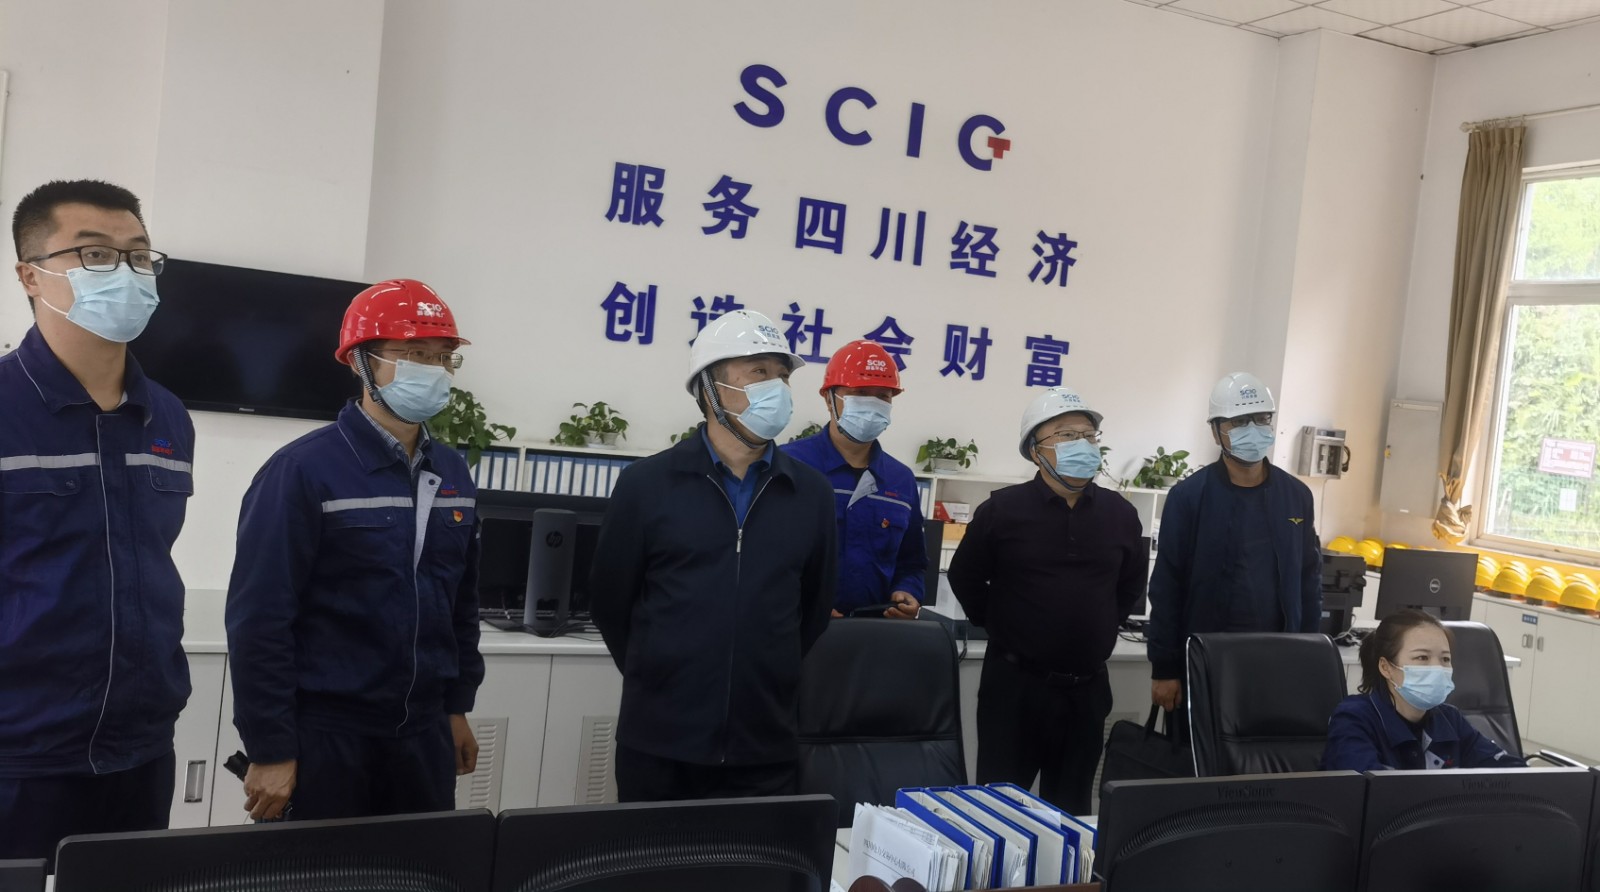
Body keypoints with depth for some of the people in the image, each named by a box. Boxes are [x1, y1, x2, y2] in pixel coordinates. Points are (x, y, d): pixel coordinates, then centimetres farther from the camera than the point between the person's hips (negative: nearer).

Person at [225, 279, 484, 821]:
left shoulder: (452, 474, 7)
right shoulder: (304, 470, -13)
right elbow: (259, 618, -14)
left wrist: (457, 706, 15)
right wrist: (270, 748, -13)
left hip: (422, 730, 6)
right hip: (323, 731, -6)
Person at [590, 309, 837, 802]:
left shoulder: (812, 494, 5)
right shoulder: (647, 483, -3)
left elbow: (815, 610, 13)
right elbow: (610, 603, 4)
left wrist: (768, 685, 11)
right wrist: (662, 682, 9)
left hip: (766, 749, 2)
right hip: (658, 745, -2)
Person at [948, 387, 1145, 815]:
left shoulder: (1119, 513, 4)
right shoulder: (1003, 509, -7)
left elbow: (1132, 582, 20)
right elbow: (965, 577, 5)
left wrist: (1101, 628, 14)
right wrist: (1000, 626, 4)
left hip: (1088, 686, 3)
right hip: (1015, 683, -3)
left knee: (1071, 809, 15)